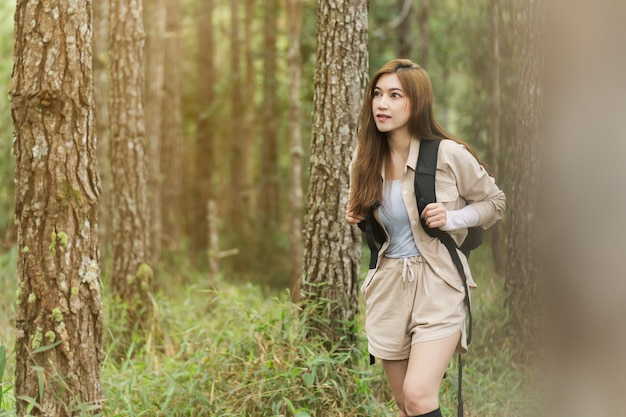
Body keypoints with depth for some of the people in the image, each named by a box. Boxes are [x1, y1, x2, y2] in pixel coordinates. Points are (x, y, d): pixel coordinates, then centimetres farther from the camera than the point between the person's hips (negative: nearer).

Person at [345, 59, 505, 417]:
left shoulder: (449, 155, -11)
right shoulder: (367, 160, 5)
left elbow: (495, 202, 3)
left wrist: (451, 219, -15)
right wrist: (357, 216, 1)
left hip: (438, 284, -5)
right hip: (388, 285, 5)